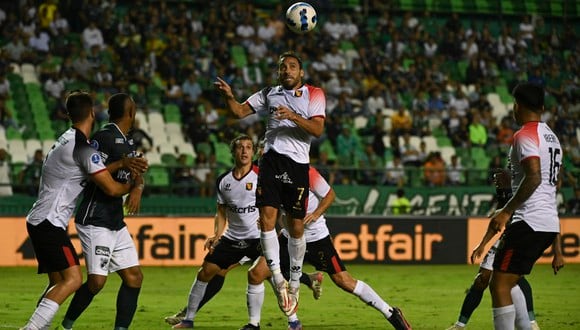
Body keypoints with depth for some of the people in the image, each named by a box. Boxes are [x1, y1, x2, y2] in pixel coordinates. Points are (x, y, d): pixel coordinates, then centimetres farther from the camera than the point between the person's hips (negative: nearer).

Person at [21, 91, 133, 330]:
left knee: (57, 282, 13)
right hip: (50, 223, -10)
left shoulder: (67, 139, 14)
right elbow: (111, 188, -16)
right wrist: (132, 185, 4)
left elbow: (97, 169, 23)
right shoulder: (83, 148, -15)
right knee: (73, 278, -17)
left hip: (38, 221, 10)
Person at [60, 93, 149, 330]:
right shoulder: (104, 137, -12)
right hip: (95, 221, -9)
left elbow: (137, 175, 14)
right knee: (97, 281, -15)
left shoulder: (128, 143, 15)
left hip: (116, 221, 9)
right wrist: (121, 164, -22)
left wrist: (137, 189, -8)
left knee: (134, 277, 4)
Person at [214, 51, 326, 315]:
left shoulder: (313, 95, 7)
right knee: (267, 217, -15)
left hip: (298, 164, -2)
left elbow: (318, 129, -6)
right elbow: (239, 112, 16)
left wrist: (294, 116, -20)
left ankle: (294, 283, 17)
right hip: (272, 160, 2)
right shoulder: (269, 94, 17)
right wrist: (229, 96, -3)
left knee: (296, 226, 1)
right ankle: (278, 280, -13)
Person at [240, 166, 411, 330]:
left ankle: (391, 314, 6)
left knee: (344, 281, -6)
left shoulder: (306, 172, -18)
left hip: (316, 237, -4)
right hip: (288, 237, 5)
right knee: (256, 273, -9)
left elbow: (330, 194, -6)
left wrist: (316, 214, -21)